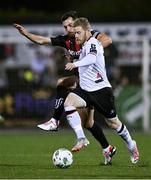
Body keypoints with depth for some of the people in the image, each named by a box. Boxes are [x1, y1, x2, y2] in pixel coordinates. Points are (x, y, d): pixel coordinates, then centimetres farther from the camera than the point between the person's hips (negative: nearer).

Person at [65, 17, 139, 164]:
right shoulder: (84, 45, 11)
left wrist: (75, 64, -55)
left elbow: (91, 58, -40)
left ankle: (131, 145, 33)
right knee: (68, 102, -23)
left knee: (112, 122, 6)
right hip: (85, 89, 7)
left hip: (101, 90, -7)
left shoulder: (92, 43, -17)